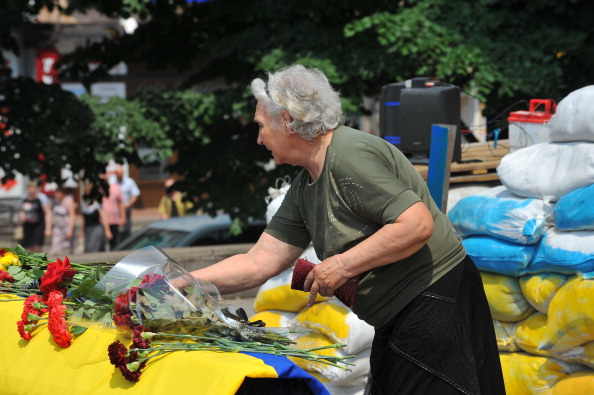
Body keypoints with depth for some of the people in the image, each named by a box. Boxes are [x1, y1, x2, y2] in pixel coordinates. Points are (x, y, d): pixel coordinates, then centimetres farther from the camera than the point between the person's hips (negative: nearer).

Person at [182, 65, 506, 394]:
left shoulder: (351, 154, -19)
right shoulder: (303, 188, 11)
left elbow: (417, 224, -26)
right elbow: (260, 262, 11)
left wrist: (343, 265, -21)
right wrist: (179, 284, 6)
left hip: (434, 305, -10)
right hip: (396, 320, 10)